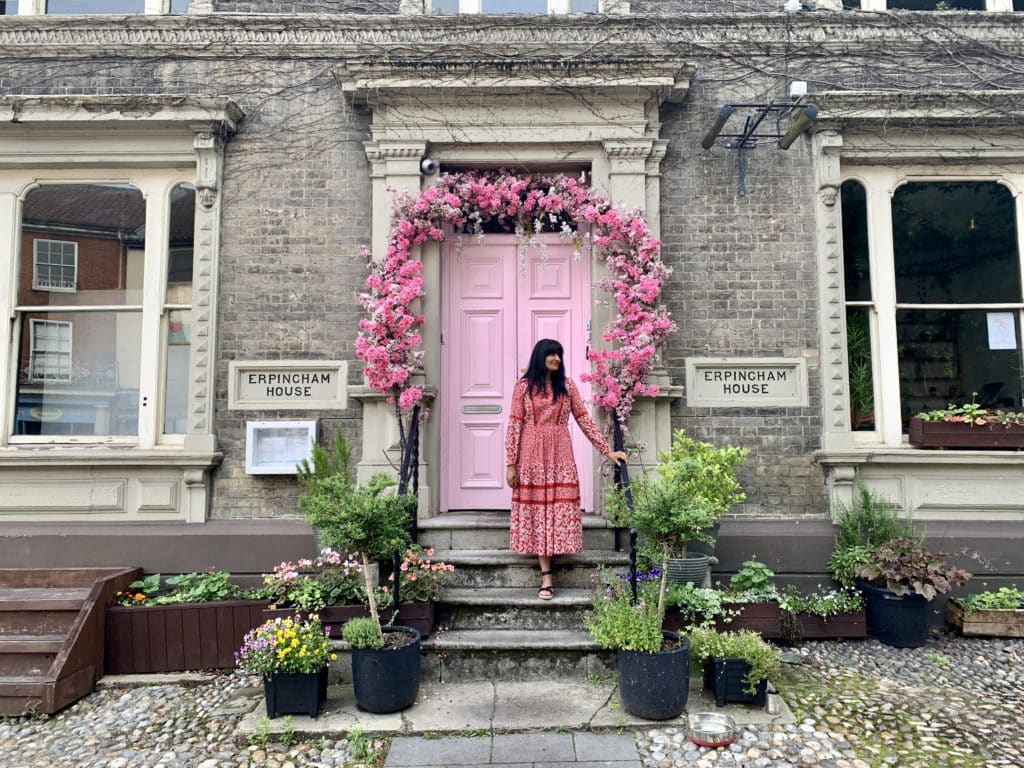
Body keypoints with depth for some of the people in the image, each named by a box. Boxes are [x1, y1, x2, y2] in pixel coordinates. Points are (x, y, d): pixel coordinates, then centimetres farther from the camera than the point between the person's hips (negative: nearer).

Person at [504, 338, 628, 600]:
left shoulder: (567, 386, 9)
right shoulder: (523, 386, 3)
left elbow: (584, 420, 8)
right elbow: (514, 425, -1)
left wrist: (607, 451, 4)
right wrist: (511, 464, -6)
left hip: (560, 456, 2)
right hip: (532, 456, -2)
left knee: (560, 510, -2)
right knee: (536, 510, -2)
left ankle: (546, 577, 11)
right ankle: (547, 577, 2)